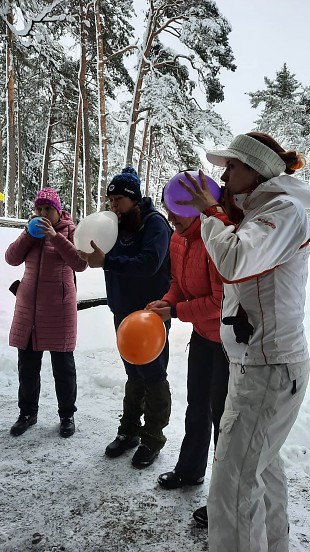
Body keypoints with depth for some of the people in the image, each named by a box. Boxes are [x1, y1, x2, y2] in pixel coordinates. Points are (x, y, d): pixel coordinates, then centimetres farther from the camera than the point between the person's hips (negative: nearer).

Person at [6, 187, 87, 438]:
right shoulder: (32, 230, 12)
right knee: (27, 365, 12)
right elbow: (12, 258, 3)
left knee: (63, 365, 5)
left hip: (58, 307, -4)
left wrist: (55, 236, -21)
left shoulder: (69, 231, -2)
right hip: (29, 306, 5)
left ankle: (67, 415, 21)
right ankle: (27, 412, 29)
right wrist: (28, 233, -9)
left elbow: (81, 263, -15)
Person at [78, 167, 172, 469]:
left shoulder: (155, 223, -13)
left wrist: (106, 261, -31)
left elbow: (149, 263, -28)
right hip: (124, 312, 7)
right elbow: (114, 260, 10)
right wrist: (93, 253, -10)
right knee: (134, 373, 18)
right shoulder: (119, 225, 9)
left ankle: (152, 439, 19)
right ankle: (129, 430, 31)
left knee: (153, 376, 4)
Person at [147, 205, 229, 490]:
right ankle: (190, 470, 38)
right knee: (197, 405, 19)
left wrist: (175, 312, -22)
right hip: (202, 331, 8)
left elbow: (221, 299, -28)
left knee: (221, 410, 4)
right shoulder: (177, 239, -1)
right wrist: (167, 301, -9)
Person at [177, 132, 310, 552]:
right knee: (261, 463, 24)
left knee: (231, 484, -6)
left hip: (271, 369, -10)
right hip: (255, 362, 10)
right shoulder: (260, 211, 15)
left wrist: (209, 211, -15)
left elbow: (235, 261, -30)